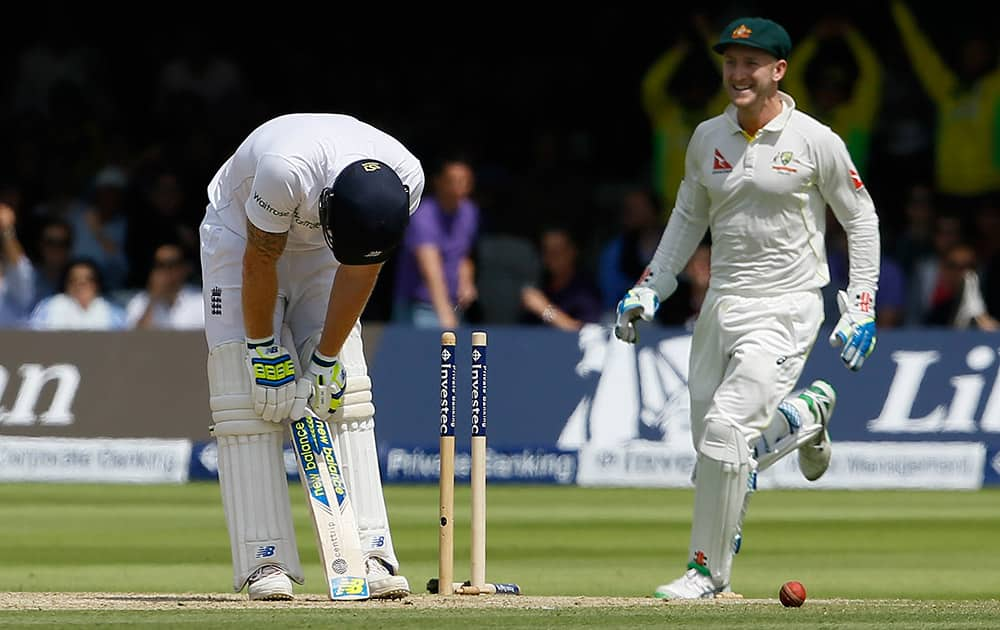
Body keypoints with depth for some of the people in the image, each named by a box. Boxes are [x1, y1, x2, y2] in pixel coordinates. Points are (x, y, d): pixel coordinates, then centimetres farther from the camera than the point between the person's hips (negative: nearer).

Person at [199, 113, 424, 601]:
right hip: (240, 235, -3)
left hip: (315, 242, 3)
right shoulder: (284, 168, -41)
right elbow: (260, 260, -26)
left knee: (346, 393, -7)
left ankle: (367, 554, -9)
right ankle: (264, 561, -13)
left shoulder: (406, 179, -29)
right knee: (248, 401, -12)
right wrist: (265, 351, -17)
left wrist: (326, 359, -13)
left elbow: (362, 266, -16)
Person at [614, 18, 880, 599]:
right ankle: (805, 415, 36)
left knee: (726, 429, -20)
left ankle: (710, 571, -8)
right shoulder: (708, 138, 6)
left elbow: (861, 220, 2)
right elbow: (689, 217, 20)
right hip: (721, 304, 6)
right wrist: (650, 289, 11)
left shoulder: (815, 142, -7)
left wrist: (861, 308, -2)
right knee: (712, 443, 5)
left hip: (786, 308, -6)